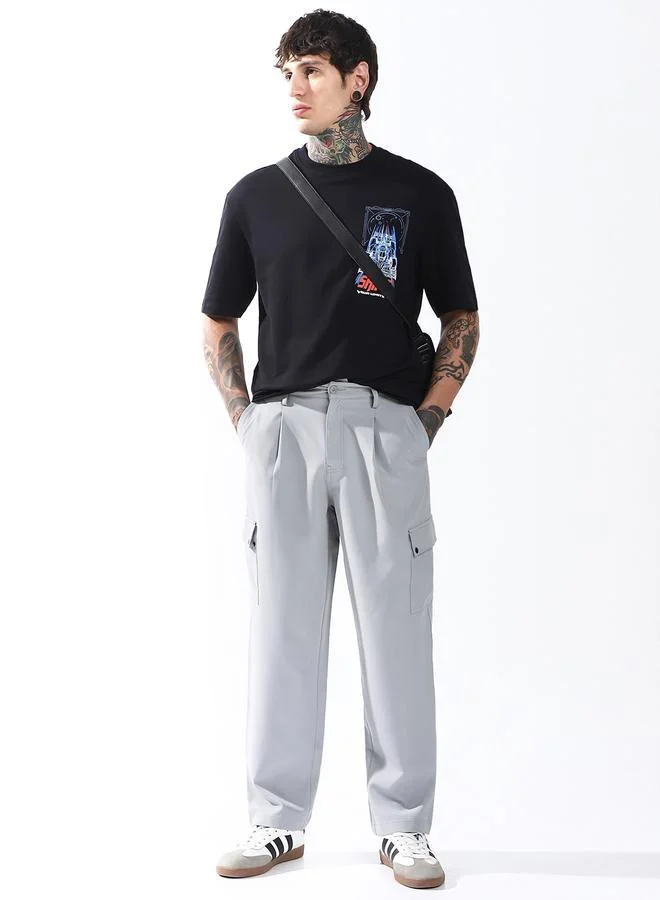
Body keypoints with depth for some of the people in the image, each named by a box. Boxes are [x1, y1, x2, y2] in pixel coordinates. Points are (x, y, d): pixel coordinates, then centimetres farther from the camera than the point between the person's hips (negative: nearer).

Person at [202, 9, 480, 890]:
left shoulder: (420, 193, 5)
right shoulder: (256, 195, 8)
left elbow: (461, 322, 9)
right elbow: (219, 325, 14)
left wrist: (426, 423, -1)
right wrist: (247, 424, 3)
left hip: (386, 428, -1)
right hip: (282, 428, 2)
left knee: (396, 625, 1)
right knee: (282, 626, 5)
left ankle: (403, 825, 14)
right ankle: (277, 819, 17)